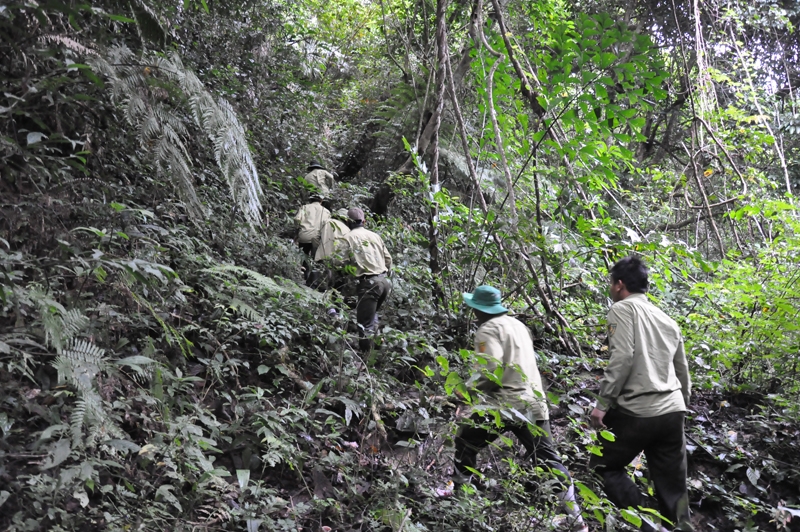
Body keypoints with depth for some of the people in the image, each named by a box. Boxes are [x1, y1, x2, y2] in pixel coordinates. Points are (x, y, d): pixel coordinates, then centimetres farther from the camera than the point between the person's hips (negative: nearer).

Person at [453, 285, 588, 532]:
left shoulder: (488, 329, -7)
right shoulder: (518, 324, 17)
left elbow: (493, 373, -20)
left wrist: (471, 390, -6)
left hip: (505, 403, -7)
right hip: (535, 403, 7)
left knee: (465, 442, 14)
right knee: (548, 459, 10)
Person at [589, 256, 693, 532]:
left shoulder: (622, 309, -3)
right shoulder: (666, 319, 19)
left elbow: (622, 357, -17)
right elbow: (682, 369, 21)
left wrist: (602, 403, -15)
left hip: (637, 412, -7)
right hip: (673, 411, 7)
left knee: (604, 466, 9)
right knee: (673, 489, 11)